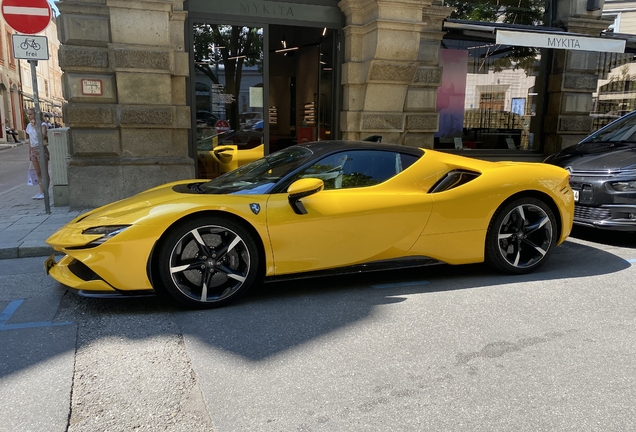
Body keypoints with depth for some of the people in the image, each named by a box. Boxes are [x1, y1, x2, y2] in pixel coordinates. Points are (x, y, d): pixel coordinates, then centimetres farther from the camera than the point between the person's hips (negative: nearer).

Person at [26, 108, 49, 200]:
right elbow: (30, 140, 17)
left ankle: (45, 193, 0)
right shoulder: (29, 126, 11)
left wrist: (35, 126, -22)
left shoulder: (42, 124, -7)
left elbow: (42, 136, -24)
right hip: (33, 150, 7)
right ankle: (41, 192, 11)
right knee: (38, 173, 8)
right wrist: (29, 152, 16)